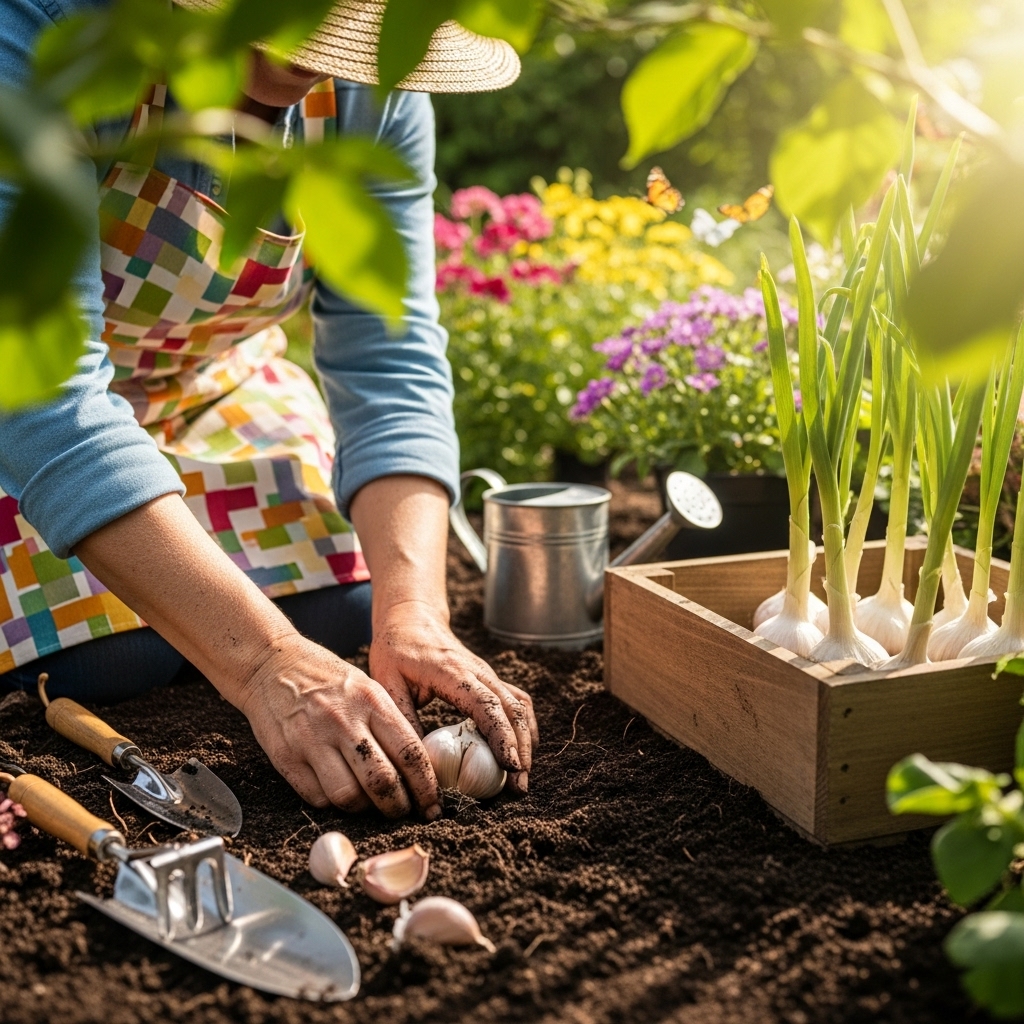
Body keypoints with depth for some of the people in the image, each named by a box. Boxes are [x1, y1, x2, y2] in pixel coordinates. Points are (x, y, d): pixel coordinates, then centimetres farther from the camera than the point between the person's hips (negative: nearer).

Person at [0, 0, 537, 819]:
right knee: (103, 657, -23)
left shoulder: (373, 88, -19)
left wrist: (413, 614, -39)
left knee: (341, 613, -11)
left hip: (206, 381, 4)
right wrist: (261, 661, -49)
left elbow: (390, 362, -22)